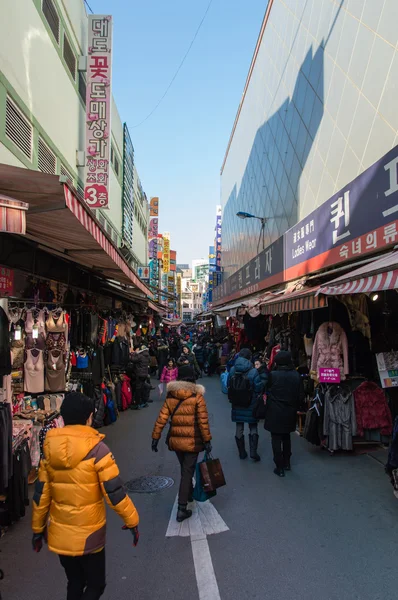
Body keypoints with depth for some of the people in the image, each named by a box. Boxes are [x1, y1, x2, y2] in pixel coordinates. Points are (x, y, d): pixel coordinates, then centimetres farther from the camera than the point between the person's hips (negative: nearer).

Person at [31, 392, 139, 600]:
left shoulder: (50, 449, -4)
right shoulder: (96, 449, -19)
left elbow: (41, 494, 2)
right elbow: (114, 491, -17)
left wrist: (37, 528, 14)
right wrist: (132, 520, -5)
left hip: (60, 534, 5)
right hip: (88, 534, -5)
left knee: (74, 583, 24)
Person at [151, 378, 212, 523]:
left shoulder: (170, 396, -1)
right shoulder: (197, 397, -11)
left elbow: (161, 419, -3)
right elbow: (203, 421, -12)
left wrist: (155, 437, 3)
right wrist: (207, 440, -6)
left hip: (175, 440, 4)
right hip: (192, 441, -4)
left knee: (185, 469, 25)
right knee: (187, 472, 4)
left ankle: (189, 494, 45)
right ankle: (182, 509, 3)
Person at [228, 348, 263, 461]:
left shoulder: (232, 370, -6)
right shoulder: (253, 371, -18)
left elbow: (228, 385, 2)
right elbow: (259, 388, -14)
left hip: (236, 405, 3)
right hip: (251, 405, -3)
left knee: (239, 428, 14)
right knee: (253, 427, 13)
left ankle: (242, 452, 23)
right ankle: (253, 452, 6)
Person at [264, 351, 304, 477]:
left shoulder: (272, 375, -16)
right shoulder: (296, 376, -5)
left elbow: (266, 390, -2)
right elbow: (301, 395, 0)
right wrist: (295, 407, 12)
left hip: (275, 413, -4)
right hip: (290, 413, 4)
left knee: (276, 439, 6)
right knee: (286, 437, 22)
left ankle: (280, 467, 9)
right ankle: (287, 463, 33)